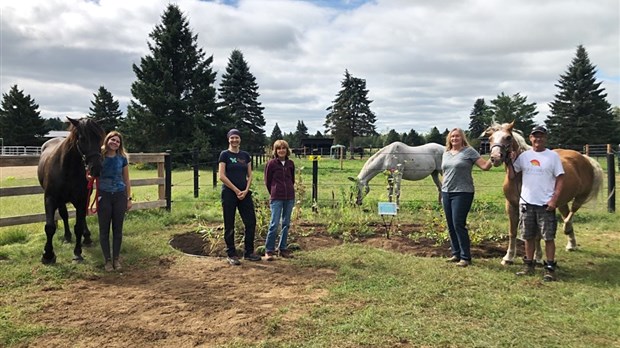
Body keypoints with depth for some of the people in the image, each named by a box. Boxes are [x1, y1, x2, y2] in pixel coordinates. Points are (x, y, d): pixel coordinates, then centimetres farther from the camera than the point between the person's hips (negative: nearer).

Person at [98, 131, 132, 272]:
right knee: (104, 230, 5)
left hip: (119, 196, 1)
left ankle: (116, 259, 20)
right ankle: (107, 260, 17)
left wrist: (129, 198, 5)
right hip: (104, 196, -1)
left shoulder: (122, 158, 1)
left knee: (118, 229, 8)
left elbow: (126, 180, 7)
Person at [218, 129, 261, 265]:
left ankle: (248, 252, 16)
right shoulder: (224, 154, -2)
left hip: (244, 193, 5)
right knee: (229, 226, 2)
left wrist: (246, 190, -5)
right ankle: (231, 255, 13)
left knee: (251, 222, 2)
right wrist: (236, 190, -12)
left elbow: (249, 175, 11)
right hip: (229, 193, -4)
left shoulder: (245, 155, 11)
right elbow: (222, 176, -9)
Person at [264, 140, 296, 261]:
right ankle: (269, 250, 3)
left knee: (286, 224, 9)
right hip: (276, 198, -4)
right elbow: (267, 181, 3)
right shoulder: (271, 163, -5)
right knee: (274, 224, -7)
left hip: (290, 197, 4)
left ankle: (283, 249, 20)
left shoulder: (290, 163, 6)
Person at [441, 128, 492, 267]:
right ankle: (456, 254, 20)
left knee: (459, 225, -9)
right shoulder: (446, 153, 14)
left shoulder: (469, 151, -4)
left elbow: (485, 166, -9)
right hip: (447, 193, 7)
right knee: (450, 226, 9)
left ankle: (465, 257, 1)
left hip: (462, 193, -6)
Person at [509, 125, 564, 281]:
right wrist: (510, 161, -7)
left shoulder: (553, 156, -2)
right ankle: (529, 265, 24)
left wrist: (554, 199, -13)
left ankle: (550, 268, 10)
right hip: (526, 202, 3)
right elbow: (511, 175, 8)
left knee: (548, 237, 1)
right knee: (528, 237, 12)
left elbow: (560, 179, -4)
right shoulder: (524, 156, 6)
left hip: (546, 204, -3)